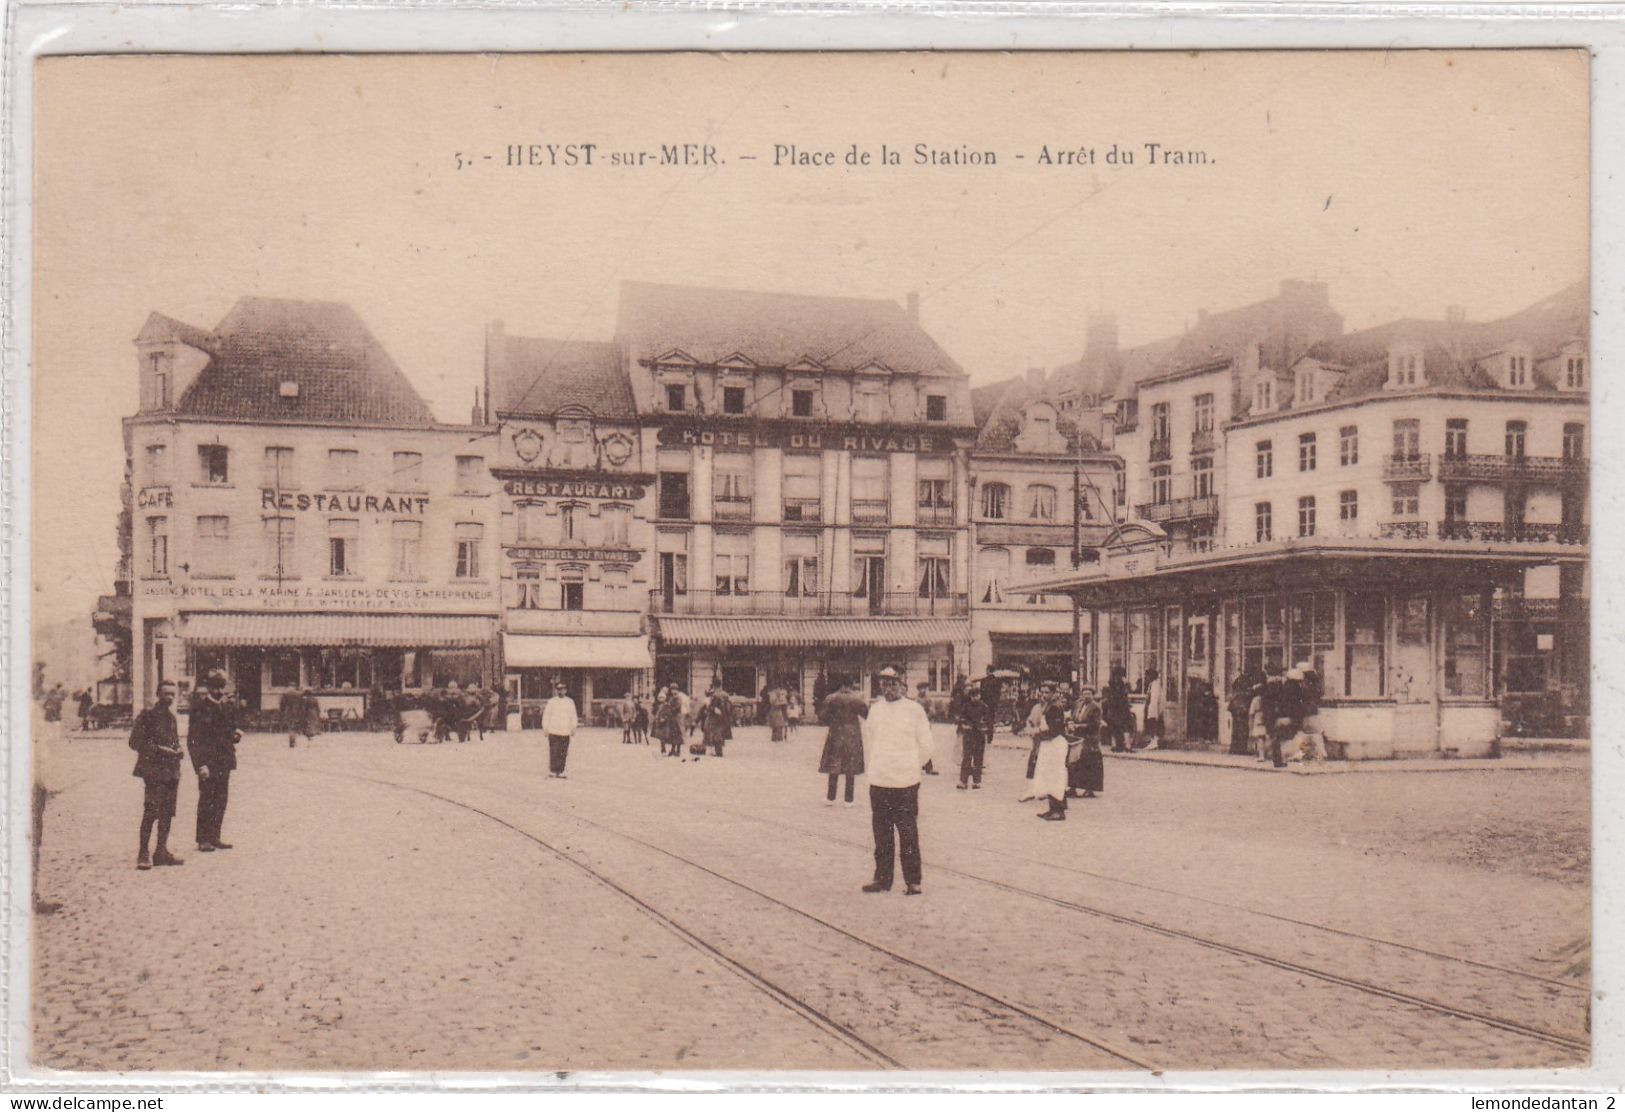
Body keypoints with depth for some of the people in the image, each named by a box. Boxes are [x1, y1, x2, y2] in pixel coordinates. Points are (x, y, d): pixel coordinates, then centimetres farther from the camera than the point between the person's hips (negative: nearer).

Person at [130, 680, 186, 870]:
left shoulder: (171, 716, 16)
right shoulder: (147, 715, -6)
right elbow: (135, 742, -10)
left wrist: (177, 750, 5)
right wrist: (159, 749, -16)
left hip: (172, 770, 7)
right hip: (154, 770, -7)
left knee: (167, 813, 8)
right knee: (151, 812, -11)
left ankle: (161, 851, 15)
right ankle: (143, 854, -7)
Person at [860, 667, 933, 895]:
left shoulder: (914, 709, -2)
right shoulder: (874, 709, 8)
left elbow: (925, 746, 3)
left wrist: (911, 767, 8)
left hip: (906, 782, -4)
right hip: (878, 782, 4)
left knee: (908, 834, -5)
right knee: (881, 835, 9)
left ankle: (913, 881, 1)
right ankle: (882, 878, 18)